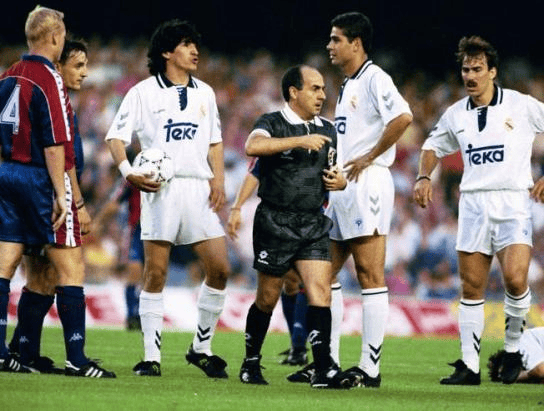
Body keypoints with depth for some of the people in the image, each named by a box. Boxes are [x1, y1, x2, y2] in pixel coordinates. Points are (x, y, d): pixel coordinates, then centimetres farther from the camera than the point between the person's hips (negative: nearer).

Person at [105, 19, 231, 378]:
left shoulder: (205, 93, 15)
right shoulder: (144, 92, 2)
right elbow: (116, 137, -1)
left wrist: (218, 180, 6)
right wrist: (129, 173, -18)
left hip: (199, 190, 4)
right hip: (161, 189, -4)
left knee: (220, 268, -3)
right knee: (155, 273, -5)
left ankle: (202, 348, 11)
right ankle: (151, 357, -1)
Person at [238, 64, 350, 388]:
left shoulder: (328, 130, 14)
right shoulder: (272, 124, -5)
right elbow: (254, 146, -28)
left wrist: (340, 181, 3)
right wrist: (300, 141, -31)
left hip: (314, 224, 4)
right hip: (276, 223, -4)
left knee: (321, 291, -10)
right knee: (268, 299, 4)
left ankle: (324, 370, -15)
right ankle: (251, 362, 23)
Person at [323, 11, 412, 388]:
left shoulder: (374, 79, -10)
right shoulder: (348, 85, 20)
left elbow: (402, 117, -26)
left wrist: (370, 157, -18)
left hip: (367, 183, -10)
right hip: (342, 187, 10)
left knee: (370, 275, -9)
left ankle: (370, 368, -9)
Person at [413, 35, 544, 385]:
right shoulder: (455, 115, 10)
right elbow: (433, 147, 27)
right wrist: (424, 176, 9)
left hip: (514, 202, -4)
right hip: (473, 203, 4)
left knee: (515, 278, -21)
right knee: (471, 287, 1)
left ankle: (514, 349, 1)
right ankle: (470, 365, 6)